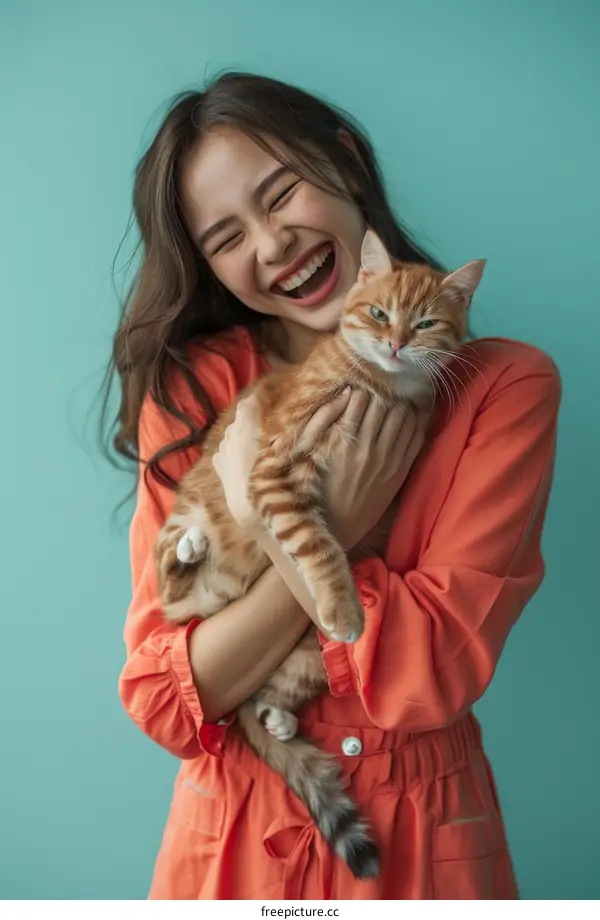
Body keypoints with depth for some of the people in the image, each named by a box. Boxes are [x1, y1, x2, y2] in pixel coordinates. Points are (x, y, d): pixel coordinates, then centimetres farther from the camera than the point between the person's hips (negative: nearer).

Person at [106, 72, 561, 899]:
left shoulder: (508, 385, -12)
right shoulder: (194, 388, -10)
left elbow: (430, 672, -19)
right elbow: (159, 698, -14)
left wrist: (270, 521, -21)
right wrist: (332, 532, -24)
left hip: (423, 840, 0)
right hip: (234, 835, 1)